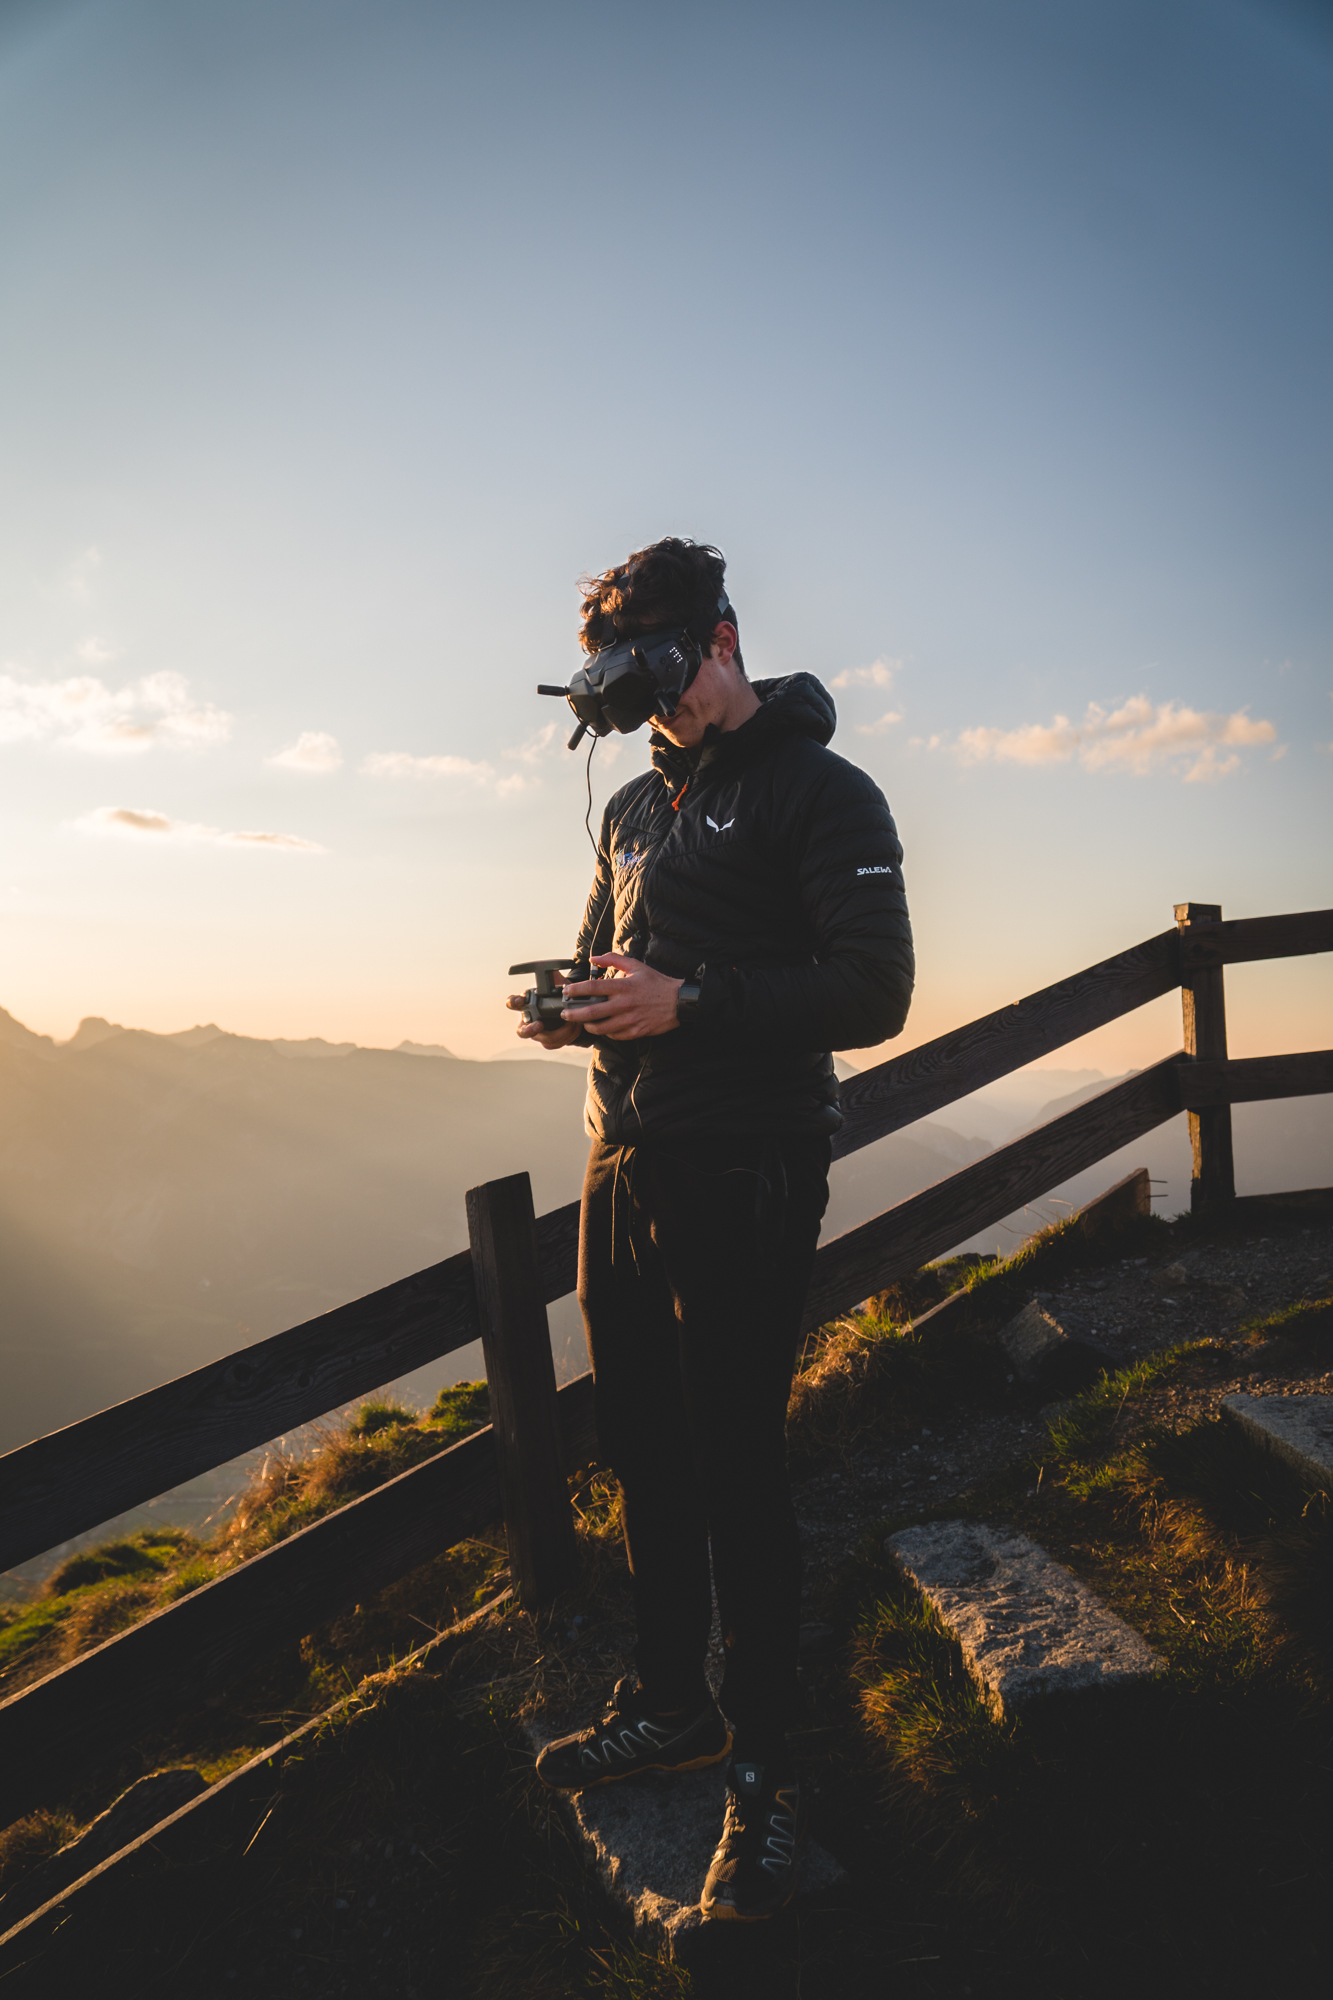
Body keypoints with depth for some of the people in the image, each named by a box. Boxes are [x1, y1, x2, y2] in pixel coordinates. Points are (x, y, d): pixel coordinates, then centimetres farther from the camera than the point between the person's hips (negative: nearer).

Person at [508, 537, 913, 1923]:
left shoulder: (819, 791, -5)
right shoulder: (636, 806, 17)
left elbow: (873, 991, -13)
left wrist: (689, 1001, -22)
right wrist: (574, 1006, 0)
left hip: (745, 1180, -7)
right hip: (622, 1169, 7)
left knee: (736, 1472, 1)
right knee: (642, 1452, 14)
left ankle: (762, 1771, 19)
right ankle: (670, 1705, 34)